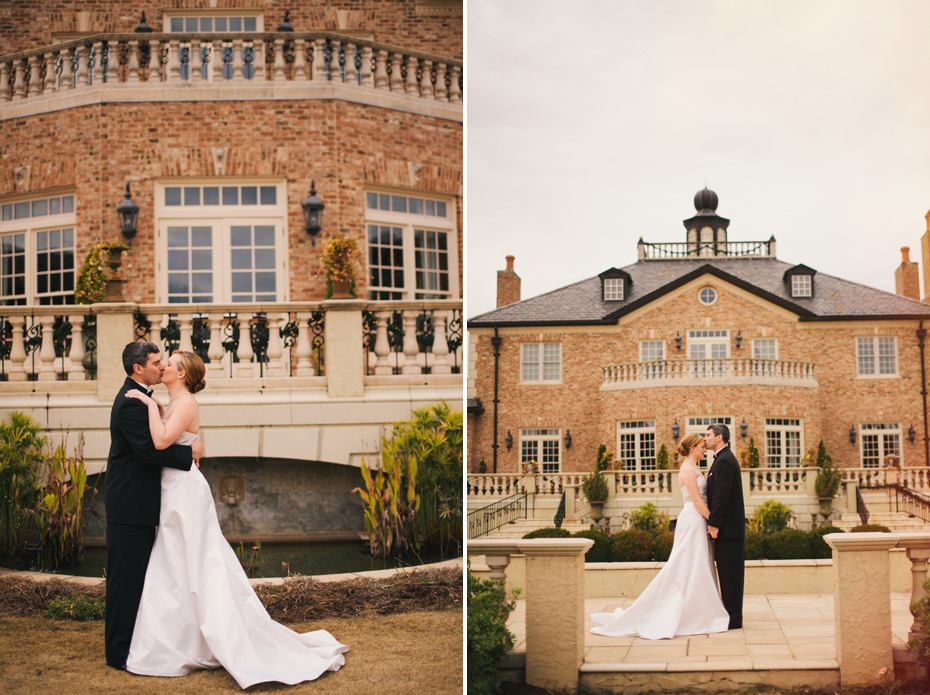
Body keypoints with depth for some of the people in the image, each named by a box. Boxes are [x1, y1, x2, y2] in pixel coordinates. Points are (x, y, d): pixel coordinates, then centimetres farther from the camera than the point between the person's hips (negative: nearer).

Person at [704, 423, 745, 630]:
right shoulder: (725, 459, 18)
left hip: (728, 527, -10)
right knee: (728, 573, 13)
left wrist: (713, 524, -18)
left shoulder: (724, 461, -16)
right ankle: (732, 615, 18)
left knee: (729, 572, -6)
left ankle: (733, 619, -1)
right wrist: (714, 522, 18)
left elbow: (721, 495, -20)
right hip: (730, 527, 10)